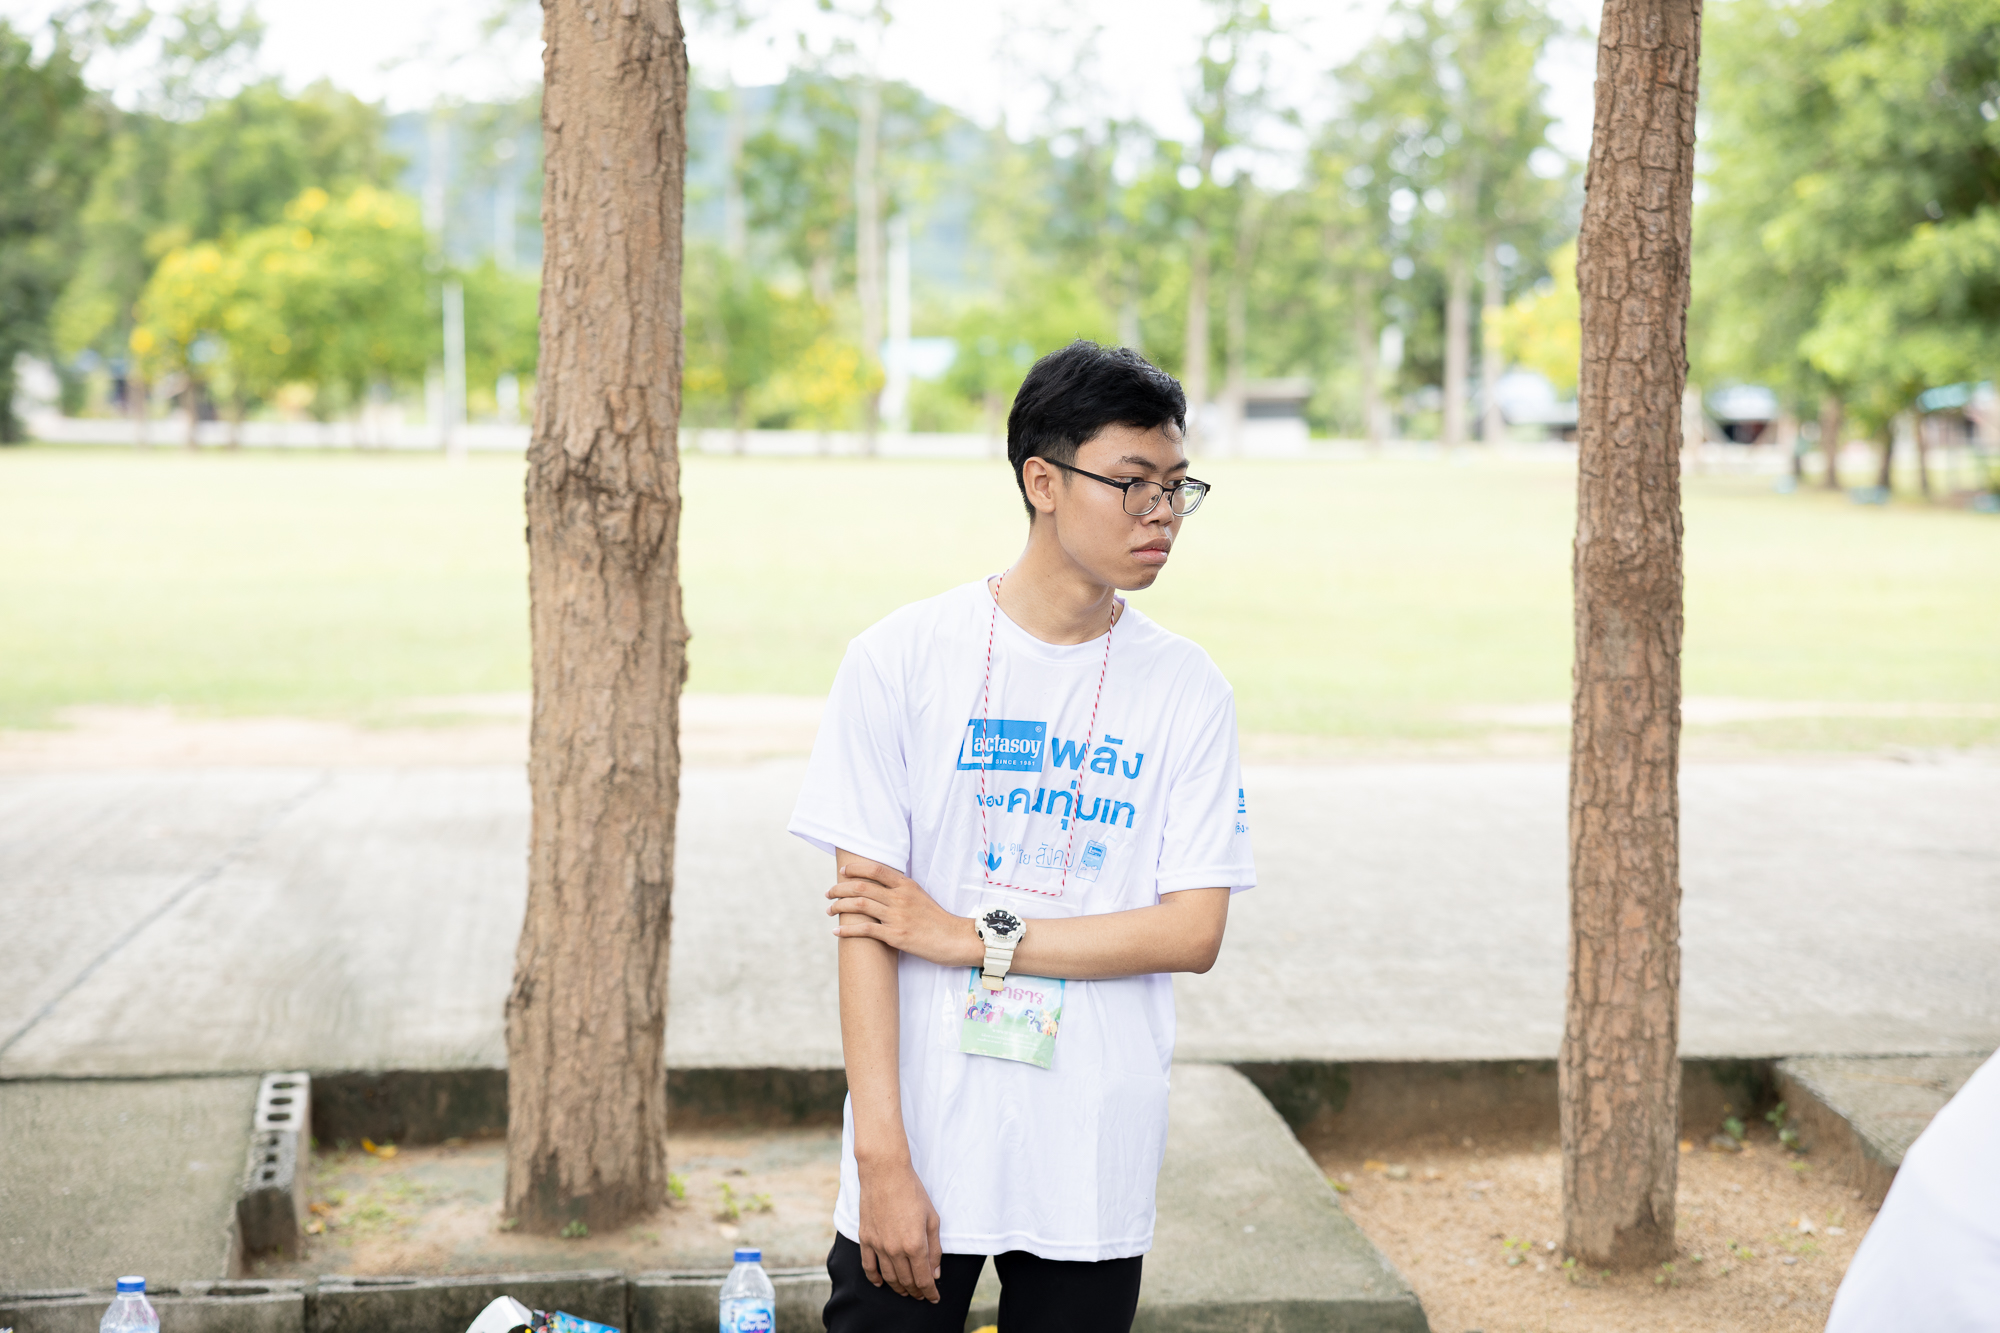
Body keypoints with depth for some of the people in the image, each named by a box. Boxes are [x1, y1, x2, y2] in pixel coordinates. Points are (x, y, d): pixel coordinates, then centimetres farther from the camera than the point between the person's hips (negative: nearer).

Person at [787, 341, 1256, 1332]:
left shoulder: (1186, 689, 2)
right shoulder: (903, 659, -4)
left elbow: (1194, 932, -4)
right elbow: (865, 926, -6)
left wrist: (969, 936, -10)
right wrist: (882, 1158, -11)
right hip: (923, 1149, -2)